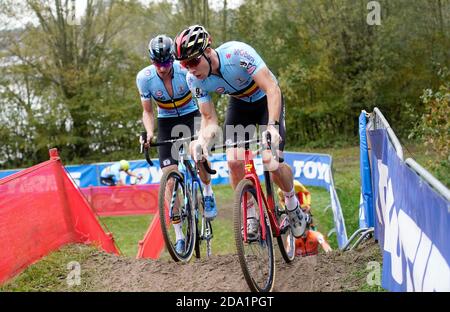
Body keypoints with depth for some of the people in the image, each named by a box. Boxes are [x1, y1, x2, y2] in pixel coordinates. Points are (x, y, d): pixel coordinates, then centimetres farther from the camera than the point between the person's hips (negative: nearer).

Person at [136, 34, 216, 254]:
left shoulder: (186, 70, -24)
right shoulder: (144, 78, -18)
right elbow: (147, 111, -6)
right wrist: (149, 132, -24)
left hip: (191, 115, -1)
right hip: (167, 122, 2)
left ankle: (208, 192, -1)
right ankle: (179, 235, -4)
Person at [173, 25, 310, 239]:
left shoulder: (238, 53, -36)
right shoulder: (194, 79, -21)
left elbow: (272, 89, -38)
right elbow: (209, 119, -14)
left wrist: (272, 126, -50)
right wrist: (202, 141, -34)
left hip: (266, 100, -4)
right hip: (239, 104, 4)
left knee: (271, 161, -19)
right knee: (233, 161, -16)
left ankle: (292, 204, 10)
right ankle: (251, 216, 2)